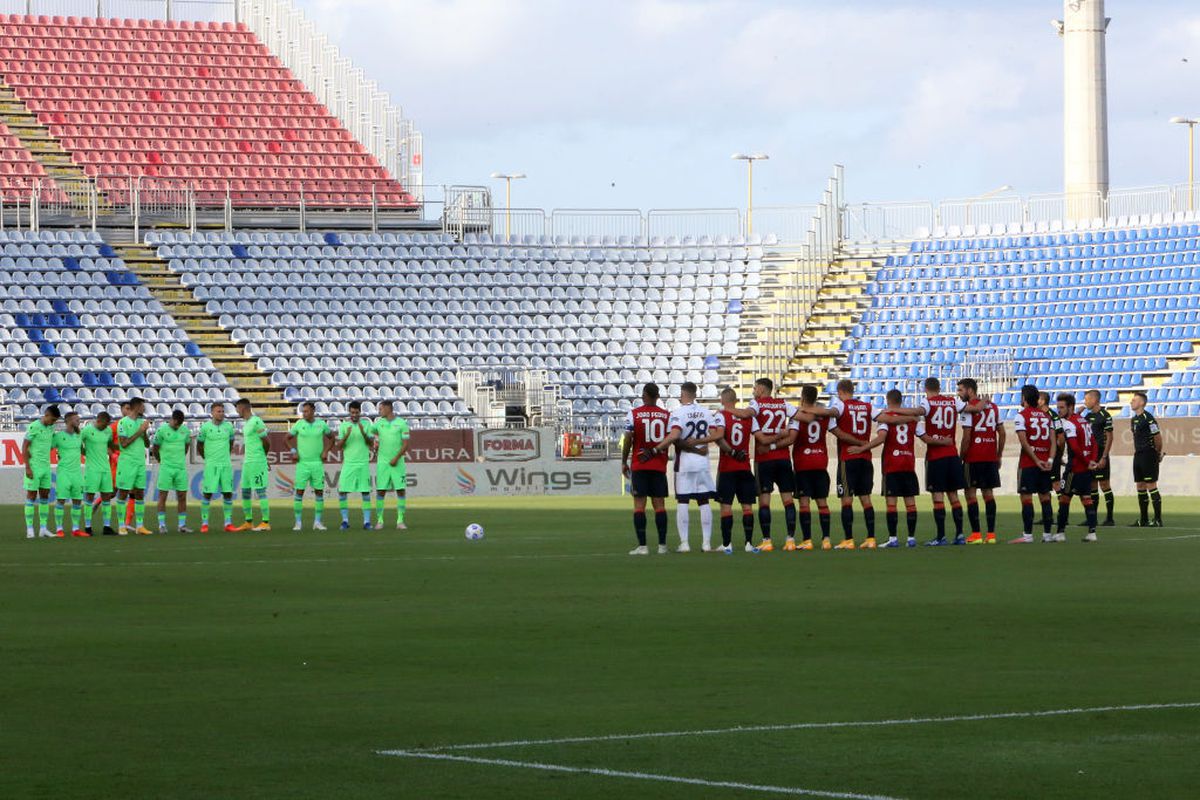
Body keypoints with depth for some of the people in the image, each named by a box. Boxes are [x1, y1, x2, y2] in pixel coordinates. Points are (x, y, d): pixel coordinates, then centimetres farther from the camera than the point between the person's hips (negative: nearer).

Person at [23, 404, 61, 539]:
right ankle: (30, 530, 0)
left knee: (45, 496, 6)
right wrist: (27, 468, -15)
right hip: (34, 467, -7)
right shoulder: (33, 427, -12)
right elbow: (24, 448, -12)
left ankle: (43, 529, 10)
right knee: (31, 496, -3)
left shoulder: (50, 428, 8)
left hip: (46, 467, 7)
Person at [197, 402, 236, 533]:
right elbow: (199, 445, 7)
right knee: (207, 494, -4)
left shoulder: (228, 426, 4)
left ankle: (228, 523, 7)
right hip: (211, 466, -3)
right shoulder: (206, 427, -5)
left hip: (226, 465, 3)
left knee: (228, 493, 1)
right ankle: (204, 523, 2)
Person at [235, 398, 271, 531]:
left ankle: (265, 523, -7)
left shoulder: (256, 422, -14)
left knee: (260, 492, -8)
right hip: (247, 462, 10)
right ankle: (248, 522, 17)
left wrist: (262, 455, 3)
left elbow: (266, 441, -11)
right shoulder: (246, 423, 16)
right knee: (245, 493, 11)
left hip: (257, 462, -10)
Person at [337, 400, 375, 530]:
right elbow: (339, 446, 0)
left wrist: (363, 433, -18)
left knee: (366, 492, -2)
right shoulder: (343, 425, 4)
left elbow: (371, 443, -1)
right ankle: (345, 520, 3)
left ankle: (367, 521, 1)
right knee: (342, 491, -6)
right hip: (348, 463, 0)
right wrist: (347, 435, -18)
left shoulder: (366, 425, 4)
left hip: (363, 463, 0)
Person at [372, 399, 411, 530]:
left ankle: (400, 521, 1)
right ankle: (379, 521, 3)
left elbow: (405, 444, -5)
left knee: (401, 490, -4)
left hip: (397, 462, -2)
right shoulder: (379, 424, 7)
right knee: (380, 491, -2)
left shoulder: (401, 424, -2)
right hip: (382, 462, 2)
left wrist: (396, 458, -14)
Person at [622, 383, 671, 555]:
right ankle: (662, 545, 5)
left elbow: (628, 439, -6)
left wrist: (624, 462, 4)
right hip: (660, 466, 2)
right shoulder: (667, 415, 3)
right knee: (659, 504, 7)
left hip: (639, 467, -2)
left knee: (639, 505, -1)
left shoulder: (633, 414, -4)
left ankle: (642, 545, -7)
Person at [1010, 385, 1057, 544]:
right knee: (1045, 498, 10)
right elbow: (1053, 440, 3)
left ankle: (1027, 535, -8)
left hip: (1028, 463, -5)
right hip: (1045, 462, 5)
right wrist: (1050, 460, -4)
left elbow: (1024, 442, -14)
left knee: (1026, 498, -4)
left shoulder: (1021, 415, -6)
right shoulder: (1046, 415, 11)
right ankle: (1047, 534, 11)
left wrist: (1037, 461, -11)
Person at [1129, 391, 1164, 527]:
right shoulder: (1134, 420, 14)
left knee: (1151, 486, -9)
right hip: (1138, 455, 9)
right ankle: (1144, 520, 15)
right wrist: (1136, 451, 15)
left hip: (1148, 456, -9)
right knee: (1140, 488, 10)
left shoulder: (1148, 418, -13)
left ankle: (1158, 520, -6)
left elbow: (1158, 437, -11)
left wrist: (1158, 454, -2)